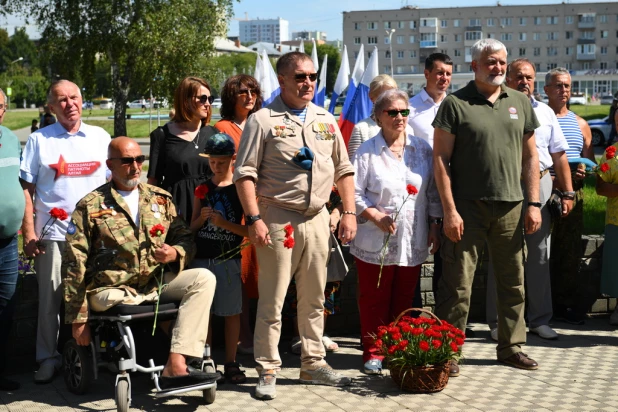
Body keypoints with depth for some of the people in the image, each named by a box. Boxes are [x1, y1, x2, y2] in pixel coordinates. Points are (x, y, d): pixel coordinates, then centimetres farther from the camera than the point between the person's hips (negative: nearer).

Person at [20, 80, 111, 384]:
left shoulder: (100, 137, 10)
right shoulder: (39, 140, 4)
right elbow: (26, 188, 2)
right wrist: (28, 232, -5)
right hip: (52, 233, -1)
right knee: (50, 299, 3)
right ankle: (48, 358, 14)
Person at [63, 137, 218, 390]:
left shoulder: (160, 198, 12)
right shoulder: (90, 206, 0)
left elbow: (185, 238, 16)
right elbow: (74, 265, -2)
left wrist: (175, 253, -11)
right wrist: (78, 318, -5)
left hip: (156, 282, 3)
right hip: (112, 290, -3)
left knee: (203, 278, -20)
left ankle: (175, 366, -31)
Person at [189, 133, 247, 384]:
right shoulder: (202, 189, 8)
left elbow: (250, 230, -6)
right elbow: (192, 228, 10)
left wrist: (224, 223, -17)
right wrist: (202, 218, -9)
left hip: (229, 259, -3)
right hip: (202, 258, 3)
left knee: (231, 313, 3)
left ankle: (230, 364, 14)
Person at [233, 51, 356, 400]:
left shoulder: (326, 120, 13)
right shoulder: (263, 120, -3)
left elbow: (344, 170, 16)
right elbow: (245, 174, -8)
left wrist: (349, 212, 6)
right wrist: (254, 219, -16)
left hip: (317, 218, 5)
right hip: (277, 219, -5)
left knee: (314, 299, 12)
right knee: (272, 300, -1)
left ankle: (314, 364, 23)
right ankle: (268, 371, 7)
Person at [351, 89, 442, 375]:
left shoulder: (422, 149, 9)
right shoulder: (367, 152, -1)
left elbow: (433, 193, 13)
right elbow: (354, 193, -4)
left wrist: (435, 226, 7)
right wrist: (375, 216, -15)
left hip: (413, 242, 3)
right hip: (375, 242, -3)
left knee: (404, 301, 10)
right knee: (374, 300, 3)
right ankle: (373, 353, 13)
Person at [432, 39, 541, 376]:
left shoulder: (520, 102, 12)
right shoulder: (455, 104, -3)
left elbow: (530, 156, 14)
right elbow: (441, 159, -6)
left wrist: (533, 203, 6)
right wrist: (449, 210, -12)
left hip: (511, 208, 5)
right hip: (468, 206, -5)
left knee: (512, 281, 13)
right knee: (458, 284, -3)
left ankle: (511, 346, 26)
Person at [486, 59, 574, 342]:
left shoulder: (545, 113, 13)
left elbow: (559, 156, 14)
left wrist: (567, 193, 8)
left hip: (540, 187, 4)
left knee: (539, 256, 9)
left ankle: (539, 319, 20)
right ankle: (498, 322, 10)